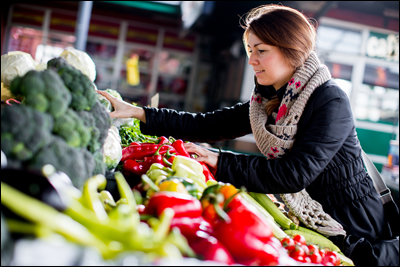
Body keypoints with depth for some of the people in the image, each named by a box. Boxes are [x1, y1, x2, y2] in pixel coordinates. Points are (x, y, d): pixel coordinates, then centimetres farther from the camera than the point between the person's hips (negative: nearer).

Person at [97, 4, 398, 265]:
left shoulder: (331, 102, -18)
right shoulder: (265, 102, 3)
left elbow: (294, 174, -25)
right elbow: (207, 125, -2)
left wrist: (220, 162, -24)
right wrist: (138, 112, -9)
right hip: (306, 222, 5)